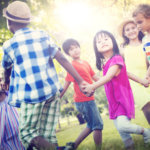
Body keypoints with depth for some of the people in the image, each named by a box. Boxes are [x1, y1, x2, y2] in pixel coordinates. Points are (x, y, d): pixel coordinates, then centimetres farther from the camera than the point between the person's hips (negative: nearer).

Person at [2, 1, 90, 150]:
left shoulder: (9, 45, -1)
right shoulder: (43, 36, 6)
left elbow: (6, 67, 18)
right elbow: (62, 59, -1)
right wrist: (80, 81, 0)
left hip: (31, 95, -4)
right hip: (52, 91, 4)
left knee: (27, 132, 7)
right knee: (48, 135, 12)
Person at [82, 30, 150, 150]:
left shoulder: (116, 59, -15)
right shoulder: (104, 63, 9)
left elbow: (108, 77, -28)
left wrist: (92, 86, -39)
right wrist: (140, 81, 23)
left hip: (123, 98, -8)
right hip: (113, 101, 8)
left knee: (122, 125, -22)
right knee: (121, 131, 6)